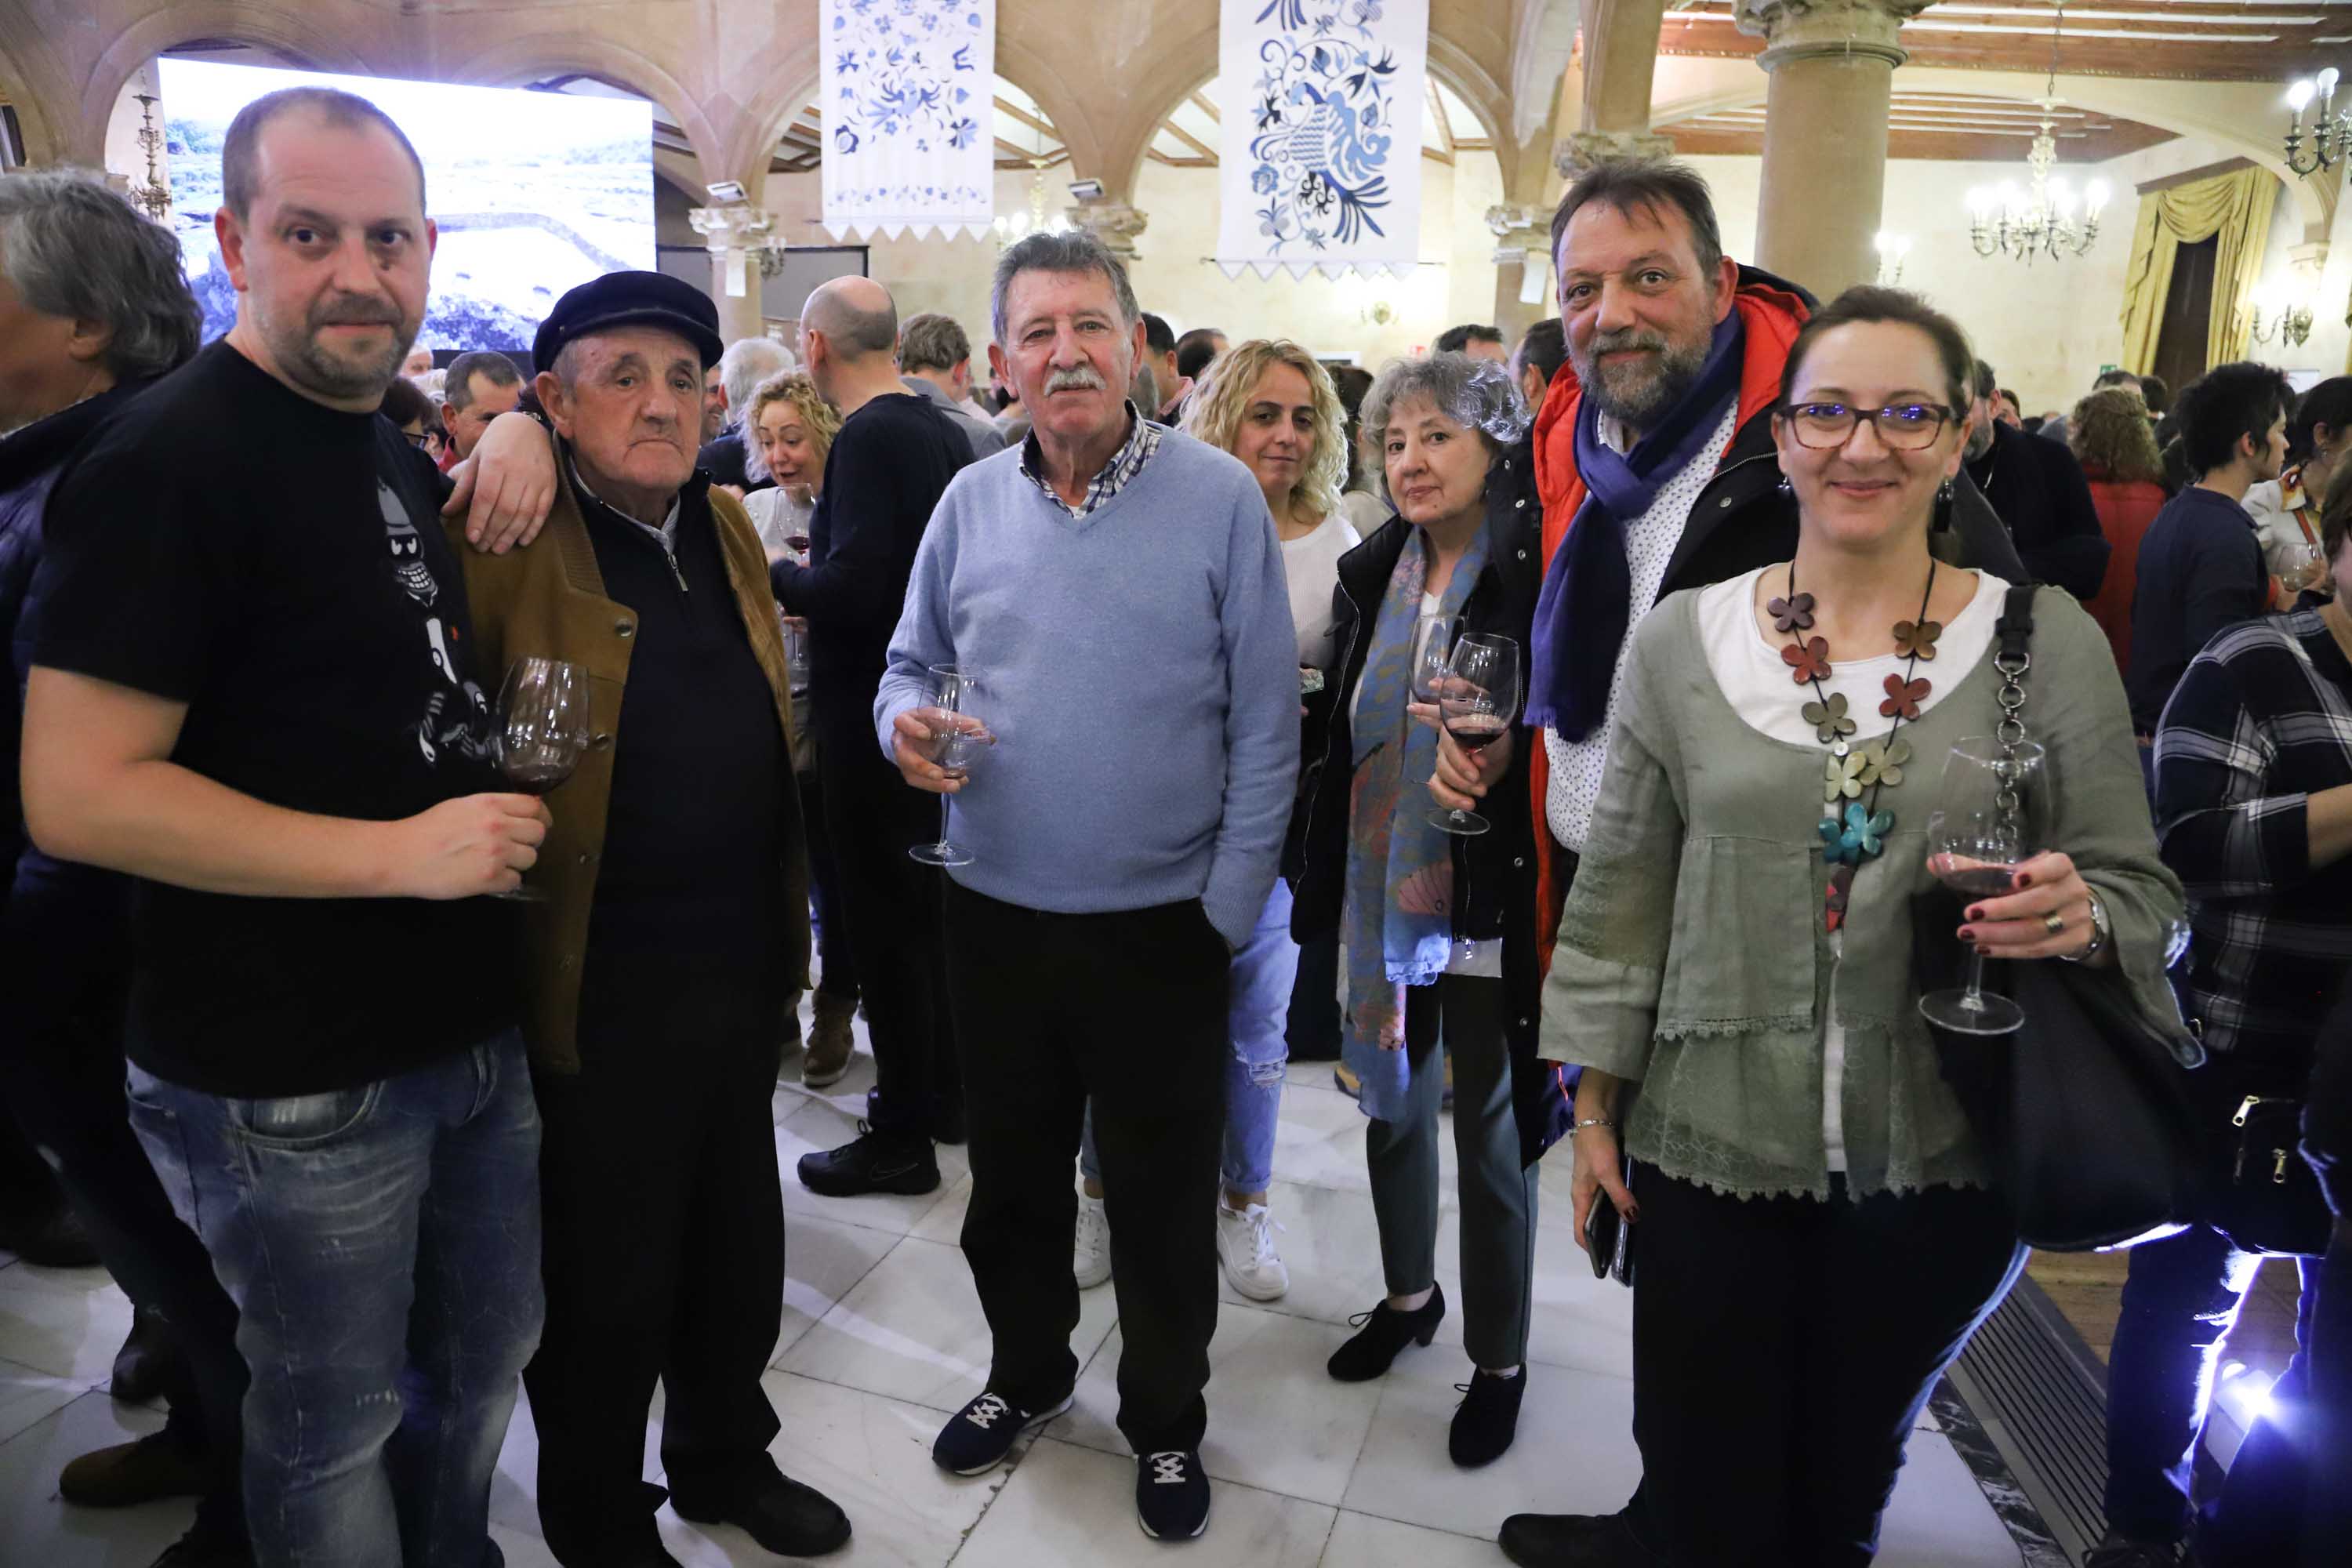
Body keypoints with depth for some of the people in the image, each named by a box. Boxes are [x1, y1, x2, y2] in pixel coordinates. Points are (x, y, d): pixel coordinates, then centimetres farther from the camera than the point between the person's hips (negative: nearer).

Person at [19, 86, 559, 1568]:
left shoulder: (407, 456, 10)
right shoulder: (170, 460, -15)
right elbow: (77, 795, -20)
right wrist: (399, 852, -23)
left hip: (475, 1028, 8)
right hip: (294, 1080, -7)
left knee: (488, 1351, 22)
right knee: (337, 1424, 12)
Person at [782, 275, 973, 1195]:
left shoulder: (868, 438, -19)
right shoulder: (942, 430, 7)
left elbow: (852, 586, -27)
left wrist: (776, 577, -9)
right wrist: (814, 586, 14)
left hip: (873, 714, -9)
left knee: (883, 916, 1)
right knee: (925, 904, 19)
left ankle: (902, 1134, 13)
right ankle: (943, 1092, 34)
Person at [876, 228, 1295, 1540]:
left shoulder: (1220, 498, -9)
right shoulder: (971, 502, 2)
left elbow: (1265, 726, -8)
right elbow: (910, 666, 11)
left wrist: (1229, 909, -11)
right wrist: (906, 724, -13)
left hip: (1162, 924, -3)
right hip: (998, 916, 4)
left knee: (1164, 1201, 13)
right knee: (1012, 1178, 21)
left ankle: (1167, 1423, 37)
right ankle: (1028, 1373, 46)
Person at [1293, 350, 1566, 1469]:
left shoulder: (1536, 574, -12)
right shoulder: (1373, 574, 6)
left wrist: (1500, 753, -32)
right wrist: (1327, 876, 9)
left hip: (1487, 902, -5)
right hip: (1383, 892, 6)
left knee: (1491, 1132, 7)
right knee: (1392, 1105, 19)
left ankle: (1500, 1359, 27)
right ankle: (1408, 1295, 42)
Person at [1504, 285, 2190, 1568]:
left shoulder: (2048, 641, -4)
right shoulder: (1682, 638, -3)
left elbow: (2141, 892, 2)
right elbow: (1622, 890, 3)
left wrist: (2083, 918, -21)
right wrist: (1595, 1101, 3)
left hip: (1943, 1156, 1)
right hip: (1710, 1140, 0)